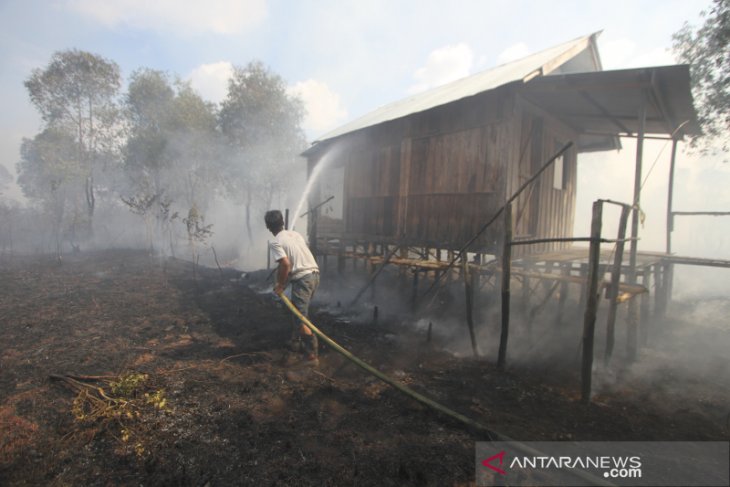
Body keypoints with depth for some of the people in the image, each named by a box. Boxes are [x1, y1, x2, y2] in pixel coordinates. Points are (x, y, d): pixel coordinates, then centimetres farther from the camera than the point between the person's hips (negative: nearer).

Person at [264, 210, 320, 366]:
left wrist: (280, 284, -4)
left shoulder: (275, 242, -5)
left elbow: (286, 264, -17)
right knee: (298, 311, 24)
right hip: (314, 274, 8)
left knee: (301, 318, -6)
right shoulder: (295, 234, 17)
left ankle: (313, 355, -8)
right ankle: (296, 342, 36)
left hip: (302, 279, -8)